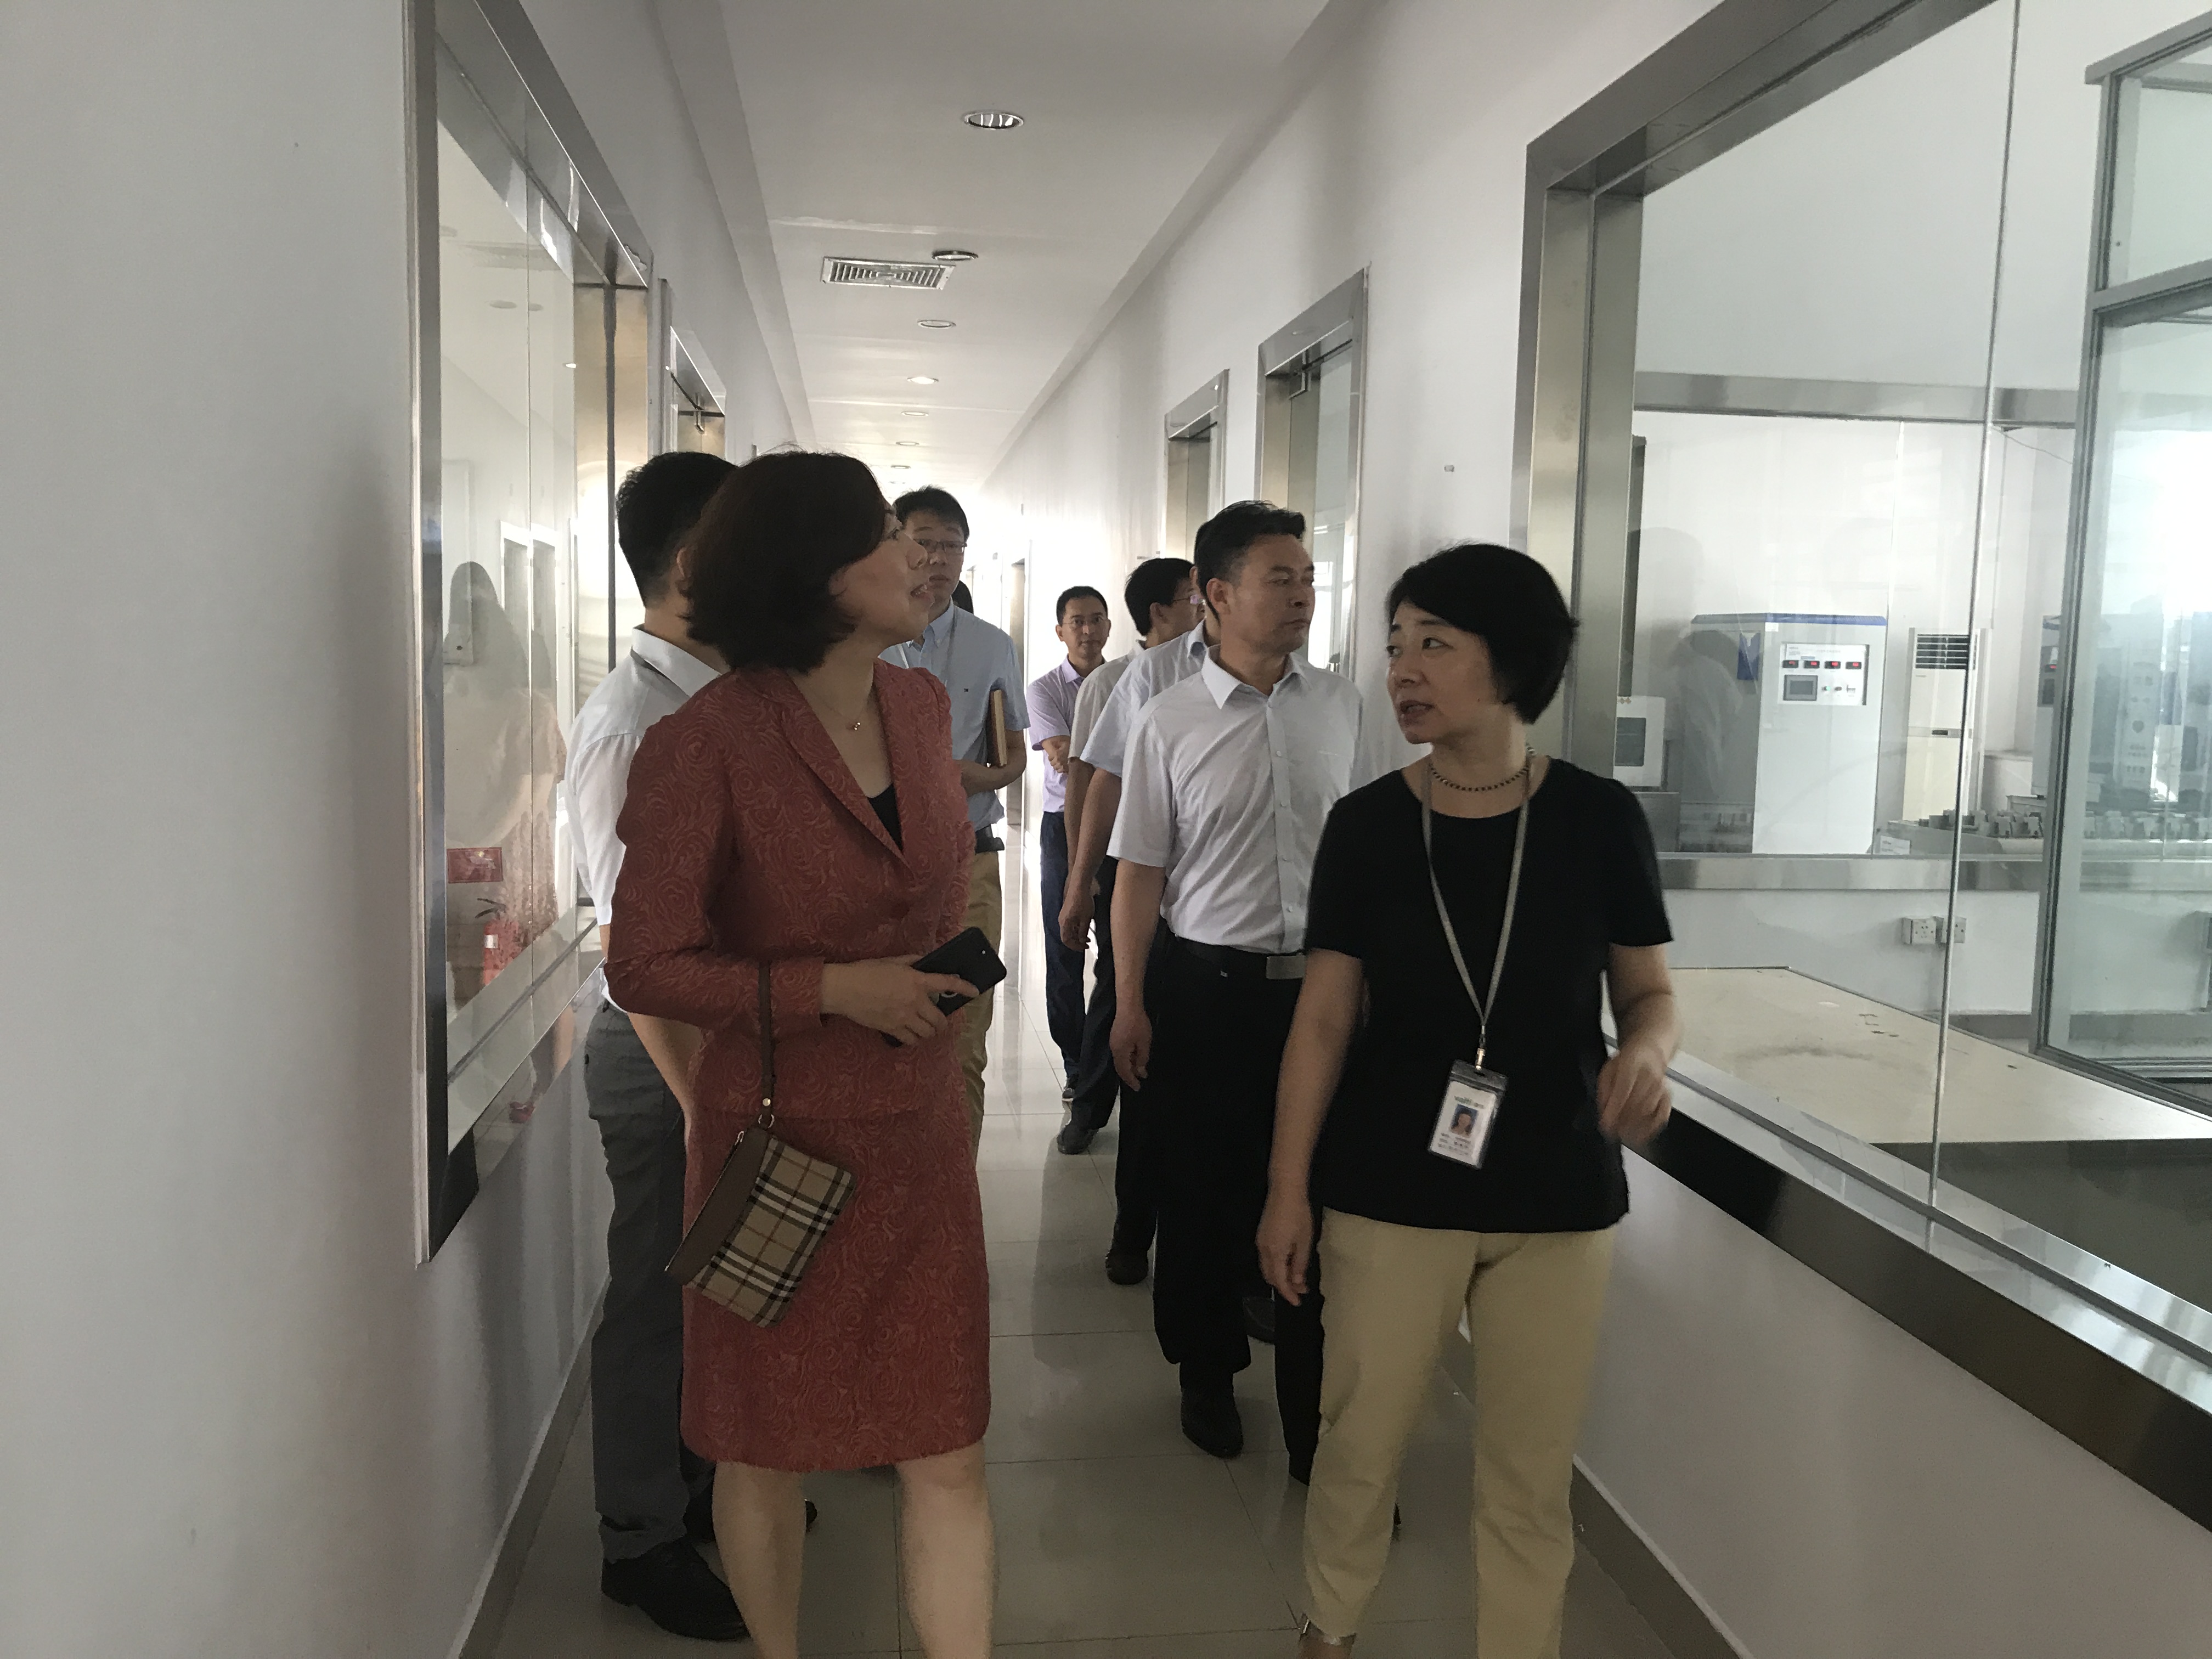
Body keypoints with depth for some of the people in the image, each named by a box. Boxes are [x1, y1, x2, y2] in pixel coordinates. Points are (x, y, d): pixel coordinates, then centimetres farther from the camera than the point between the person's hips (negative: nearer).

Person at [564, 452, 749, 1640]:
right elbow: (631, 939, -23)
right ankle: (642, 1541, 29)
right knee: (659, 1295, 9)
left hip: (739, 1028, 8)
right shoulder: (630, 723, -21)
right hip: (667, 1046, -8)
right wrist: (704, 1103, -23)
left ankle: (703, 1483, 43)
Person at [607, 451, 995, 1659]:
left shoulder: (919, 705, 3)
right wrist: (831, 989, -18)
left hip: (914, 1138, 4)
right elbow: (645, 968, -13)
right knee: (767, 1450, 15)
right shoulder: (709, 741, -15)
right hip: (776, 1142, -4)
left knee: (947, 1456, 6)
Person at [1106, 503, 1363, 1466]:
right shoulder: (1168, 724, -5)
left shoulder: (1339, 706, 3)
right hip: (1205, 985, -2)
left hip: (1320, 983, 2)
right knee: (1203, 1192, 11)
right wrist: (1131, 1006, -3)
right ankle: (1207, 1375, 34)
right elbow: (1141, 872, -2)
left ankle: (1316, 1417, 22)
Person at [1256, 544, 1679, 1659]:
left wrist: (1646, 1052, -19)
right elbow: (1325, 1016, -2)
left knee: (1531, 1472, 11)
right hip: (1390, 1192, 0)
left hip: (1558, 1197, 0)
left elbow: (1650, 990, 4)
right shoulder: (1366, 823, -5)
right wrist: (1288, 1188, -3)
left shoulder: (1599, 821, -5)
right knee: (1360, 1444, 11)